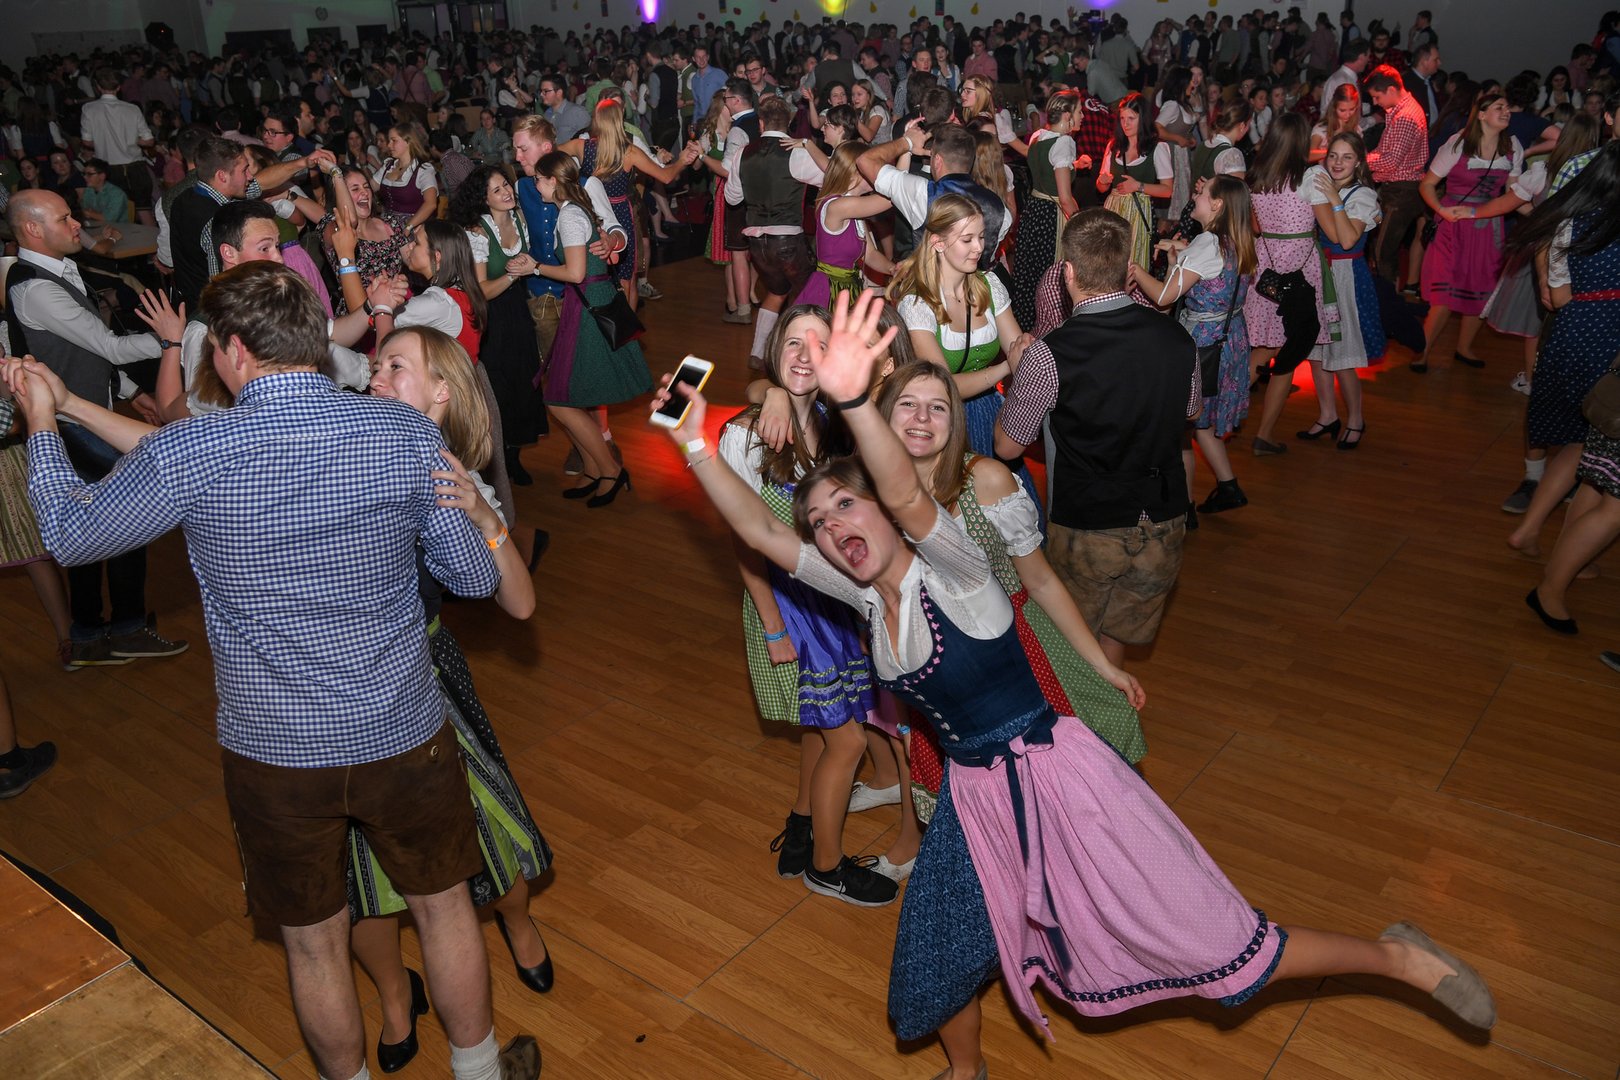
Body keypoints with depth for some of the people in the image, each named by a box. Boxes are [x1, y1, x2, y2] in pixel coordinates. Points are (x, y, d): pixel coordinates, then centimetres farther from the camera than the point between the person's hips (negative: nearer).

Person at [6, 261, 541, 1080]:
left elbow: (70, 533, 3)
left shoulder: (187, 455, -15)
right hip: (403, 735, 1)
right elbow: (476, 576, -5)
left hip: (275, 750, -1)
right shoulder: (405, 433, -12)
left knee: (315, 945, 21)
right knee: (444, 907, 23)